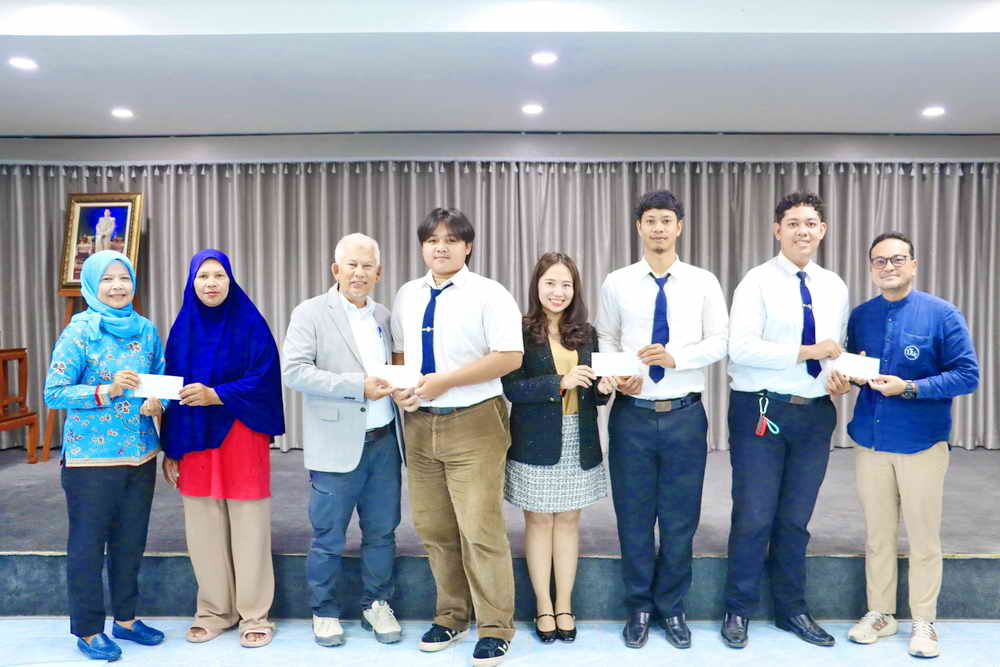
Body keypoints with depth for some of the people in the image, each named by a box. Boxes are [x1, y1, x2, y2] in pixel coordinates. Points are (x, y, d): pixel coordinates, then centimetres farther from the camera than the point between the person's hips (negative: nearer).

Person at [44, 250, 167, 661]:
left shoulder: (146, 330, 5)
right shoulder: (79, 332, -8)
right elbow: (54, 393, -11)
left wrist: (157, 402, -10)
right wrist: (106, 391, -24)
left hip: (141, 454, 5)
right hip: (91, 457, -4)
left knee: (130, 541, 15)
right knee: (88, 544, 7)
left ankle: (125, 619, 32)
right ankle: (88, 631, 23)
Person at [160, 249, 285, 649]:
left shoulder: (250, 324, -3)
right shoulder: (182, 329, 8)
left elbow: (263, 379, -10)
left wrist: (214, 395, -22)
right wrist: (170, 450, 6)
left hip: (241, 436, -4)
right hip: (194, 439, 4)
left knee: (248, 528, 2)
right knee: (203, 530, 9)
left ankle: (254, 615, 15)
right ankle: (214, 611, 25)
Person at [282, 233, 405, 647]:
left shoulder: (384, 316, 11)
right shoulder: (310, 313, -5)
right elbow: (293, 371, -15)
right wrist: (359, 387, -20)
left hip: (384, 441, 5)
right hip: (338, 445, -4)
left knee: (381, 531, 13)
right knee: (327, 537, 8)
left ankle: (376, 604, 31)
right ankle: (324, 612, 28)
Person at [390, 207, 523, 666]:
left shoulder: (489, 295, -7)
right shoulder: (406, 296, 11)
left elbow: (510, 357, -14)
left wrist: (442, 381, -18)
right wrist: (398, 385, -2)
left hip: (473, 424, -5)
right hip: (420, 423, 6)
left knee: (481, 530, -3)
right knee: (433, 529, 13)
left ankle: (495, 629, 15)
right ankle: (450, 616, 31)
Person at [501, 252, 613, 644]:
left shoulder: (586, 334, 8)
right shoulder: (520, 332, -6)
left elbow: (593, 393, 12)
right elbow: (512, 389, -14)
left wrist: (603, 388, -11)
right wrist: (560, 382, -23)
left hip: (579, 443, 3)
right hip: (536, 443, -3)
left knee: (568, 521, 10)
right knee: (539, 522, 7)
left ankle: (564, 605, 23)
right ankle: (543, 607, 21)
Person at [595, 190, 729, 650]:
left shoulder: (703, 283, 3)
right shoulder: (617, 283, 3)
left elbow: (720, 342, 0)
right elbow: (605, 339, 5)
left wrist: (675, 357, -16)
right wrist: (618, 374, -14)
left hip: (685, 414, 0)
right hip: (632, 413, 0)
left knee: (680, 518, 11)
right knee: (634, 516, 10)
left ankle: (671, 607, 30)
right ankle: (639, 607, 28)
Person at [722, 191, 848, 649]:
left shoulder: (835, 287, 10)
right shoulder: (758, 282, -8)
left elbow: (837, 347, 14)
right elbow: (740, 348, -18)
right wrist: (809, 352, -18)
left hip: (815, 414, 5)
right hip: (762, 413, -5)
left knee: (796, 520, 16)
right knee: (754, 518, 3)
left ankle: (791, 609, 33)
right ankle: (738, 610, 22)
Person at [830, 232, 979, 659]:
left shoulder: (941, 314, -6)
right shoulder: (860, 316, 5)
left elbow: (967, 375, -10)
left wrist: (909, 388, -21)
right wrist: (847, 377, -9)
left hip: (922, 444, -3)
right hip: (870, 441, 3)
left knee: (923, 537, 8)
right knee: (877, 534, 13)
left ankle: (923, 623, 25)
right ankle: (879, 614, 28)